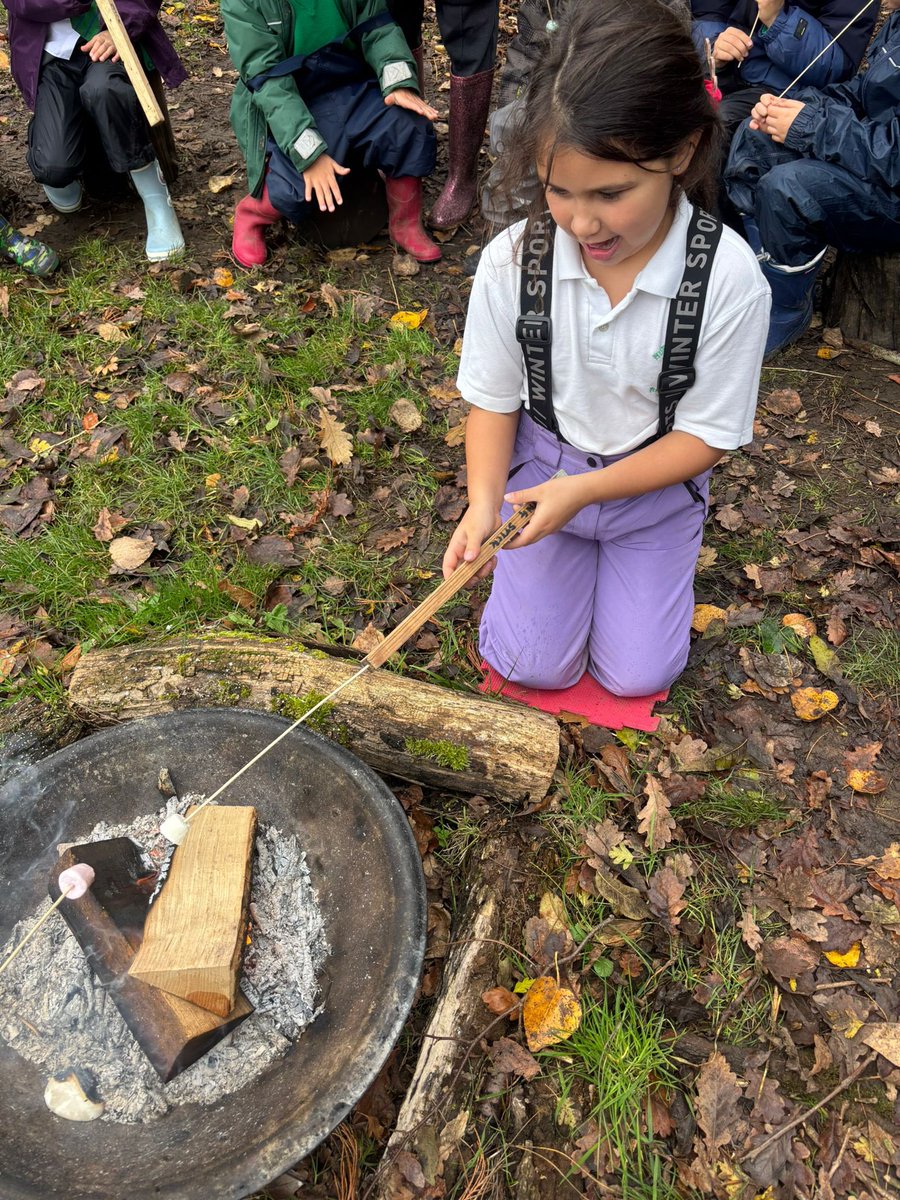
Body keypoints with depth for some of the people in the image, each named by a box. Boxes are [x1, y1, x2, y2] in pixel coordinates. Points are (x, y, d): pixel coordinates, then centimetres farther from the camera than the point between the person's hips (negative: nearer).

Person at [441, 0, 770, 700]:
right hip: (542, 468, 1)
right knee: (531, 665, 0)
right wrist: (483, 503, -24)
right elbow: (493, 400, -7)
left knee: (638, 675, 2)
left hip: (655, 481, 0)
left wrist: (583, 490, -27)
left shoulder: (728, 278, -23)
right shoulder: (510, 262, -19)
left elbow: (707, 436, -16)